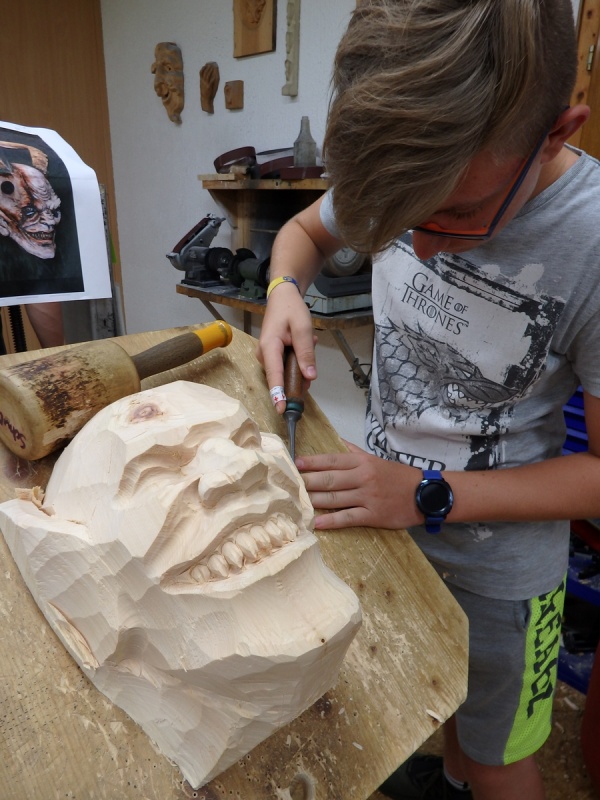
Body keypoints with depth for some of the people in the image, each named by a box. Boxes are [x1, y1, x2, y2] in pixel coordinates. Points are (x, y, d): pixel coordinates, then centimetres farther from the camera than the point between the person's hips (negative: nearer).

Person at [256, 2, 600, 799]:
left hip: (496, 561, -4)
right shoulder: (409, 169, -16)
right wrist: (285, 291, -18)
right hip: (380, 505, 5)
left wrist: (431, 496, -27)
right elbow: (304, 230, 4)